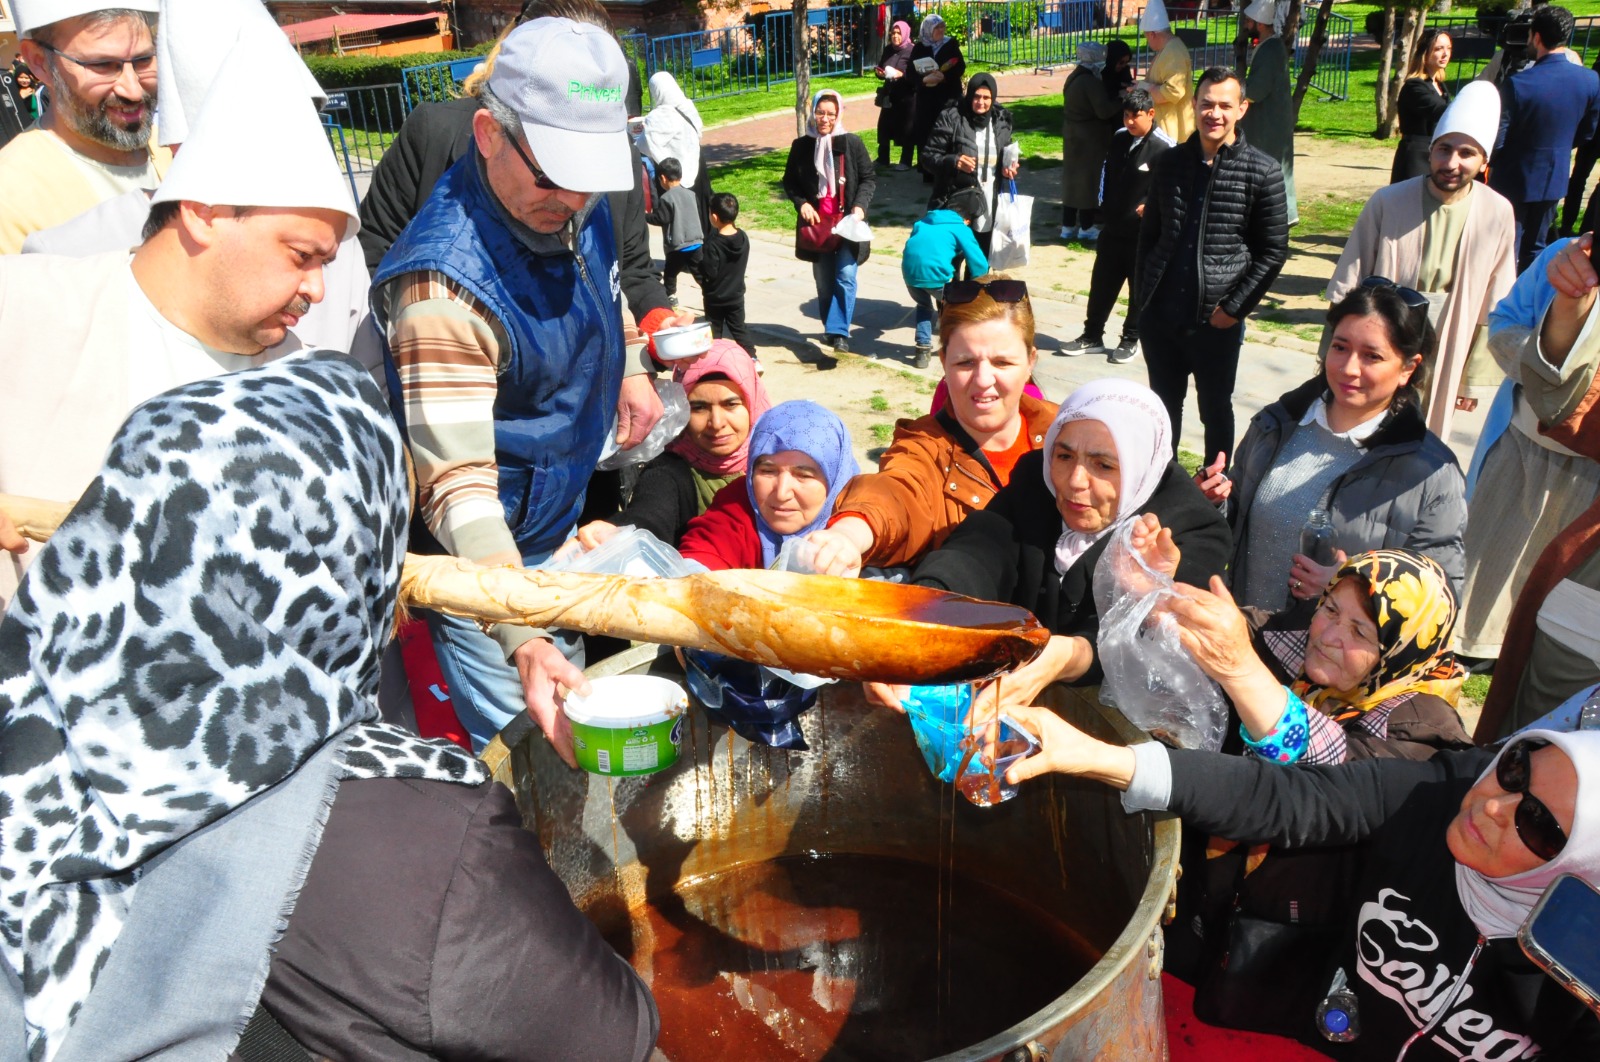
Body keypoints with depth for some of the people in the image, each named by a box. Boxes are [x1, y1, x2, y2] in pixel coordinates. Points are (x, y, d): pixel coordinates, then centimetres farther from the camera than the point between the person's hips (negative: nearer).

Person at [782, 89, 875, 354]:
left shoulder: (852, 143, -4)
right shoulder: (801, 146, 1)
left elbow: (869, 178, 3)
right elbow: (789, 181, 11)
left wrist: (860, 205, -13)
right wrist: (801, 203, -6)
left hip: (847, 223, -2)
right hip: (817, 224, 2)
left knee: (845, 277, -11)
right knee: (824, 281, 10)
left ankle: (839, 331, -5)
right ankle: (830, 327, 25)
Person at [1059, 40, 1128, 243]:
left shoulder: (1074, 76, 8)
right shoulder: (1092, 82, -19)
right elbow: (1104, 110, -23)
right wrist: (1123, 100, -10)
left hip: (1073, 136, 8)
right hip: (1089, 140, -8)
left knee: (1073, 177, 12)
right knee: (1089, 180, 0)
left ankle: (1068, 225, 16)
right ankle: (1087, 227, 8)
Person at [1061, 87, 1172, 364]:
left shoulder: (1164, 148, -14)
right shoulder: (1119, 138, 6)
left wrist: (1150, 207, -22)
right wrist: (1104, 207, 13)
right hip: (1113, 228, 6)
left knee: (1139, 289, 7)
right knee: (1101, 283, 13)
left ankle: (1130, 339, 20)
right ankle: (1092, 336, 25)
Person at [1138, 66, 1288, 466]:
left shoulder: (1262, 173, -5)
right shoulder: (1169, 163, 6)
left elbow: (1273, 251, -3)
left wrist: (1234, 308, -11)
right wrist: (1145, 297, 5)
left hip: (1217, 320, -3)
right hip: (1160, 316, 3)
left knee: (1216, 410, 11)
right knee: (1163, 406, 16)